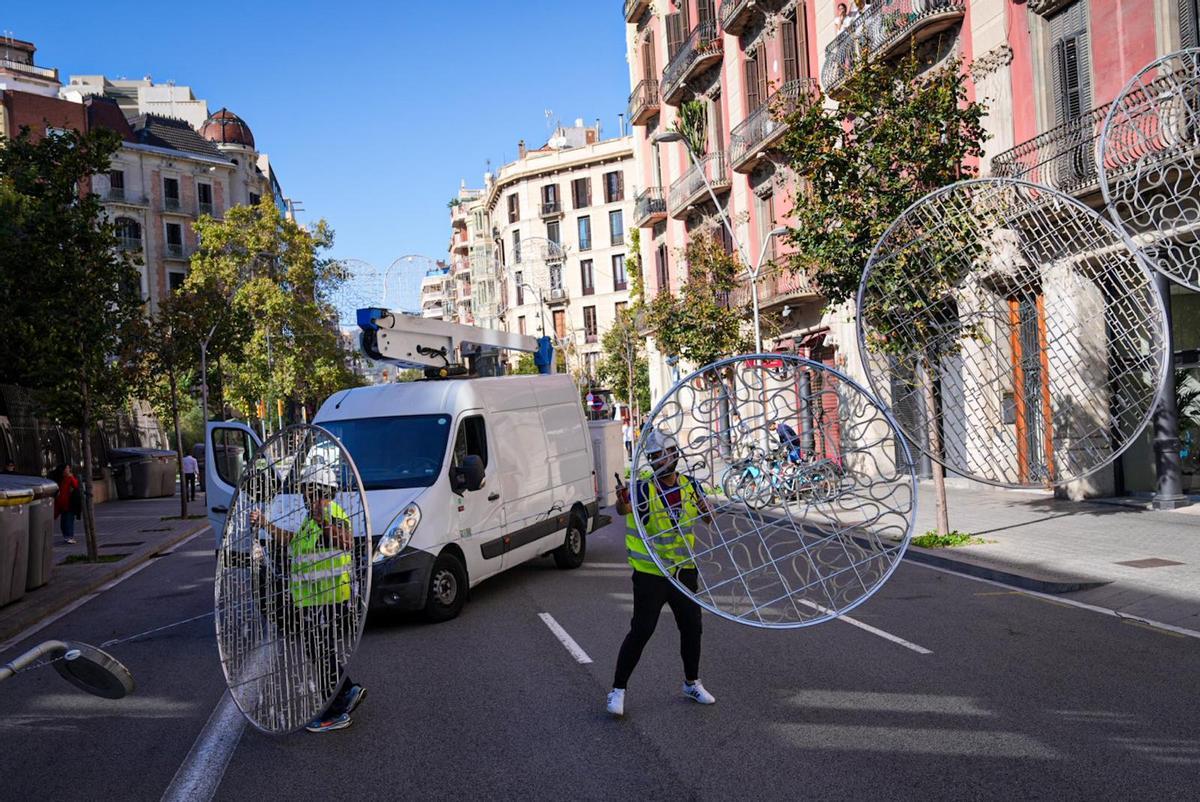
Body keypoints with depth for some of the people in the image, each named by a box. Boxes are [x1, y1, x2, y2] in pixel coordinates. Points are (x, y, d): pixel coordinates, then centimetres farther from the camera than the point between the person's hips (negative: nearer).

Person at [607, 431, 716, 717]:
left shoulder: (689, 486, 1)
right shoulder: (643, 488, -13)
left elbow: (710, 520, 11)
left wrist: (705, 507, -11)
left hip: (684, 571, 5)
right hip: (650, 574, -5)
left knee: (692, 627, 14)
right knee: (640, 632, -5)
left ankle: (692, 683, 35)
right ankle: (618, 690, 9)